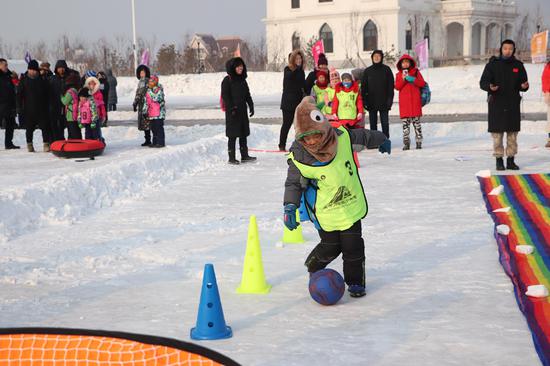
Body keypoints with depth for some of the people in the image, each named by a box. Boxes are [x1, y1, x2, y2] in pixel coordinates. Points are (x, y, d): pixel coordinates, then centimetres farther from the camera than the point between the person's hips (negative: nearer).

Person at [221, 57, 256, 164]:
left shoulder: (242, 80, 13)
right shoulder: (227, 80, -8)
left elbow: (247, 94, 19)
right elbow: (225, 96, -12)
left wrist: (251, 106, 11)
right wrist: (231, 108, -18)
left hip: (242, 110, 7)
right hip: (232, 111, -7)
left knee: (243, 133, 10)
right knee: (233, 135, -4)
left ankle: (244, 155, 17)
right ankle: (231, 157, 1)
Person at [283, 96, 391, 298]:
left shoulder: (344, 137, -17)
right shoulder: (298, 157, -21)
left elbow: (364, 137, 4)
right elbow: (293, 183, -7)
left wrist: (382, 141, 23)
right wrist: (289, 207, -20)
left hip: (351, 204, 2)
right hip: (325, 212, -2)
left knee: (353, 246, 4)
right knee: (330, 246, 5)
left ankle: (355, 281, 24)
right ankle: (313, 268, 37)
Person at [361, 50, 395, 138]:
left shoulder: (386, 70, 1)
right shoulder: (368, 71, 7)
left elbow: (391, 85, 0)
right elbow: (363, 86, 7)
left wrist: (390, 99, -9)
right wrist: (364, 100, -3)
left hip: (383, 102, -2)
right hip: (372, 102, 2)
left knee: (385, 122, 1)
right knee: (373, 123, 5)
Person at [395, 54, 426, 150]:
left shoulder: (416, 72, 9)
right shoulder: (399, 75, 13)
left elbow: (422, 83, 1)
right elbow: (397, 87, 2)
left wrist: (413, 79, -13)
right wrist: (403, 79, -13)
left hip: (415, 101, -1)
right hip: (404, 102, 1)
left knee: (416, 122, -1)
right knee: (405, 123, -3)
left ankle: (419, 142, 2)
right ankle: (406, 143, -2)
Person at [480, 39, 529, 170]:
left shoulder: (518, 65, 8)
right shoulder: (493, 64, 0)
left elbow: (523, 82, 13)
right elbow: (483, 82, -1)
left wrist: (524, 86, -11)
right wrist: (490, 87, -23)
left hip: (513, 104, 3)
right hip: (496, 105, -2)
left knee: (512, 134, 5)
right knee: (497, 134, -1)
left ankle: (511, 160, 13)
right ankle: (499, 160, 7)